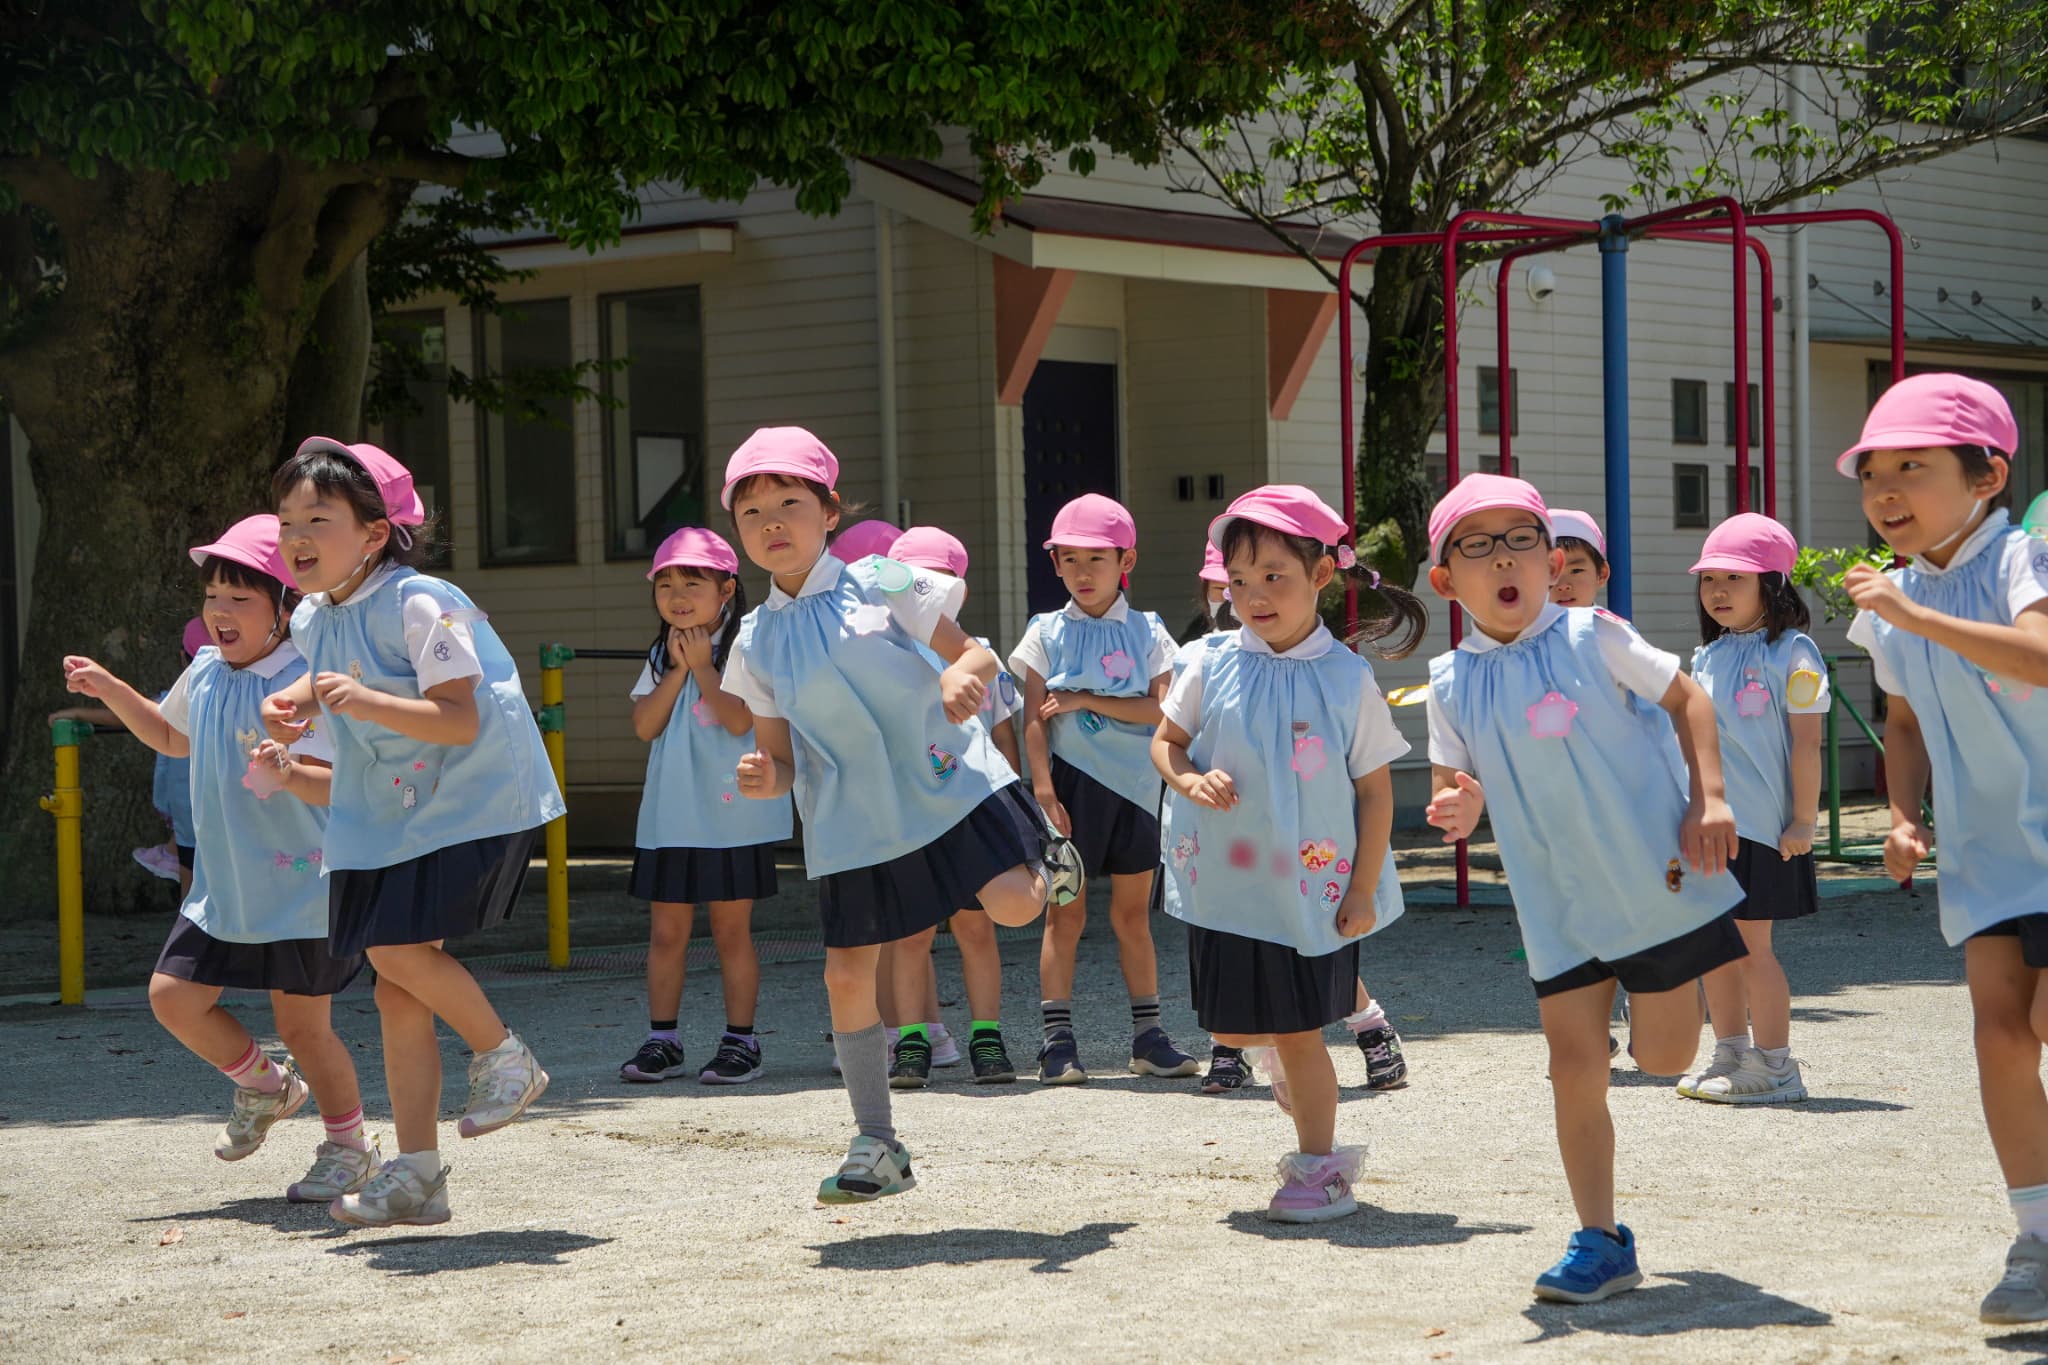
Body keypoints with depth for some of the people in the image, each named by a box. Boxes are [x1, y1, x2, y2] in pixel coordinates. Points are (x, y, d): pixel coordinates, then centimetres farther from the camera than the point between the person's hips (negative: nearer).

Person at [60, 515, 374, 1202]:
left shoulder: (303, 687, -19)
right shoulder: (205, 673, 4)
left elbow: (340, 785, -28)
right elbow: (172, 737, 26)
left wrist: (285, 768, -46)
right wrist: (110, 690, 17)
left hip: (299, 890, -7)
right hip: (222, 887, 7)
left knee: (302, 1024, -1)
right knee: (174, 996, 5)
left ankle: (349, 1146, 21)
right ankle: (265, 1086, 30)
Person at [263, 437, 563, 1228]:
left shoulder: (418, 605, -20)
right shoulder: (312, 620, 4)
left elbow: (459, 719, -28)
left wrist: (365, 701, -40)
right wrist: (297, 706, 5)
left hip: (468, 802, -8)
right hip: (381, 818, 8)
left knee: (399, 948, -23)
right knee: (396, 991, 5)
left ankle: (503, 1055, 4)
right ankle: (416, 1173, 10)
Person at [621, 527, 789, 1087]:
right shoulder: (661, 656, 11)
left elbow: (739, 719, -18)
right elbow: (645, 725, -1)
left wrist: (703, 668, -13)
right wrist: (679, 669, -7)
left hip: (733, 814, -5)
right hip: (670, 816, 5)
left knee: (732, 930, 2)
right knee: (666, 931, 7)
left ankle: (740, 1040, 8)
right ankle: (661, 1040, 13)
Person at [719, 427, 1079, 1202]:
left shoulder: (882, 585, -3)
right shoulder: (757, 642, 6)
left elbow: (974, 655, 0)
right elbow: (781, 755, 10)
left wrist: (965, 677, -24)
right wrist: (766, 779, -14)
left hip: (945, 784, -3)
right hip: (851, 823, 3)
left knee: (1014, 905, -20)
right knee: (847, 975, 1)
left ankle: (1046, 861, 20)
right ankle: (876, 1146, 13)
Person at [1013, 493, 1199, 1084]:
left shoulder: (1147, 633, 5)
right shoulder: (1047, 633, 2)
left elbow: (1160, 709, -8)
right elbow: (1035, 720, -2)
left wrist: (1085, 701, -13)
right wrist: (1044, 789, -12)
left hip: (1135, 787, 2)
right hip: (1073, 784, -2)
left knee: (1133, 912, 9)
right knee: (1066, 912, -1)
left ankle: (1148, 1036, 15)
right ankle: (1057, 1040, 0)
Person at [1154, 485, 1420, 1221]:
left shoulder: (1346, 678, -9)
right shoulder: (1212, 664, -4)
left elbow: (1376, 789, -4)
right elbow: (1165, 740, 8)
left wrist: (1364, 890, -6)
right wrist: (1189, 780, -15)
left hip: (1313, 888, -3)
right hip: (1226, 883, 3)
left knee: (1299, 1034, 1)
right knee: (1233, 1025, 10)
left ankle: (1318, 1168, 17)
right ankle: (1279, 1059, 45)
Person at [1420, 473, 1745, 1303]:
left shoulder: (1592, 638, -9)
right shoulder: (1451, 684, -1)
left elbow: (1685, 697, 0)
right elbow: (1454, 783, 6)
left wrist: (1709, 798, -9)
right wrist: (1457, 810, -18)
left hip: (1653, 877, -2)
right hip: (1557, 903, 2)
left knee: (1662, 1056, 3)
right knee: (1574, 1066, -1)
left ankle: (1675, 979, 39)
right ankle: (1599, 1242, 10)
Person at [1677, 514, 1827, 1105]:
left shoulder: (1792, 653, -7)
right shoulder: (1706, 656, 13)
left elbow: (1806, 743, -10)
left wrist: (1803, 820, -13)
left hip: (1761, 828, -7)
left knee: (1750, 944, -4)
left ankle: (1774, 1067, 5)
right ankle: (1731, 1056, 21)